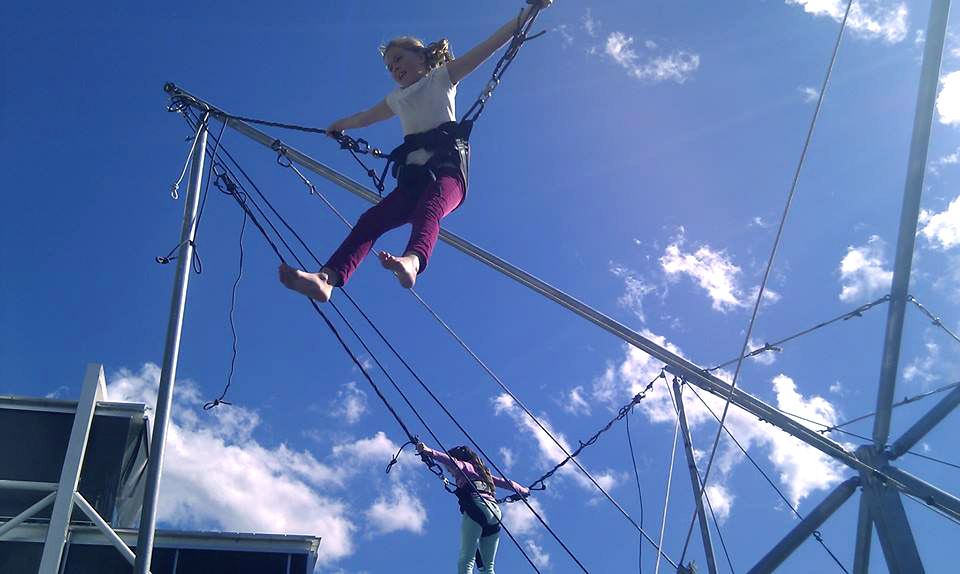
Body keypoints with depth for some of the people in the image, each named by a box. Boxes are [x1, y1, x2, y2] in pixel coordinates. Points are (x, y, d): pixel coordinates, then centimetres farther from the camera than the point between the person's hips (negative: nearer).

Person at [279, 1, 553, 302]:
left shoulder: (442, 76, 19)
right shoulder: (396, 99, 34)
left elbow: (490, 45, 11)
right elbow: (365, 117, 54)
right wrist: (339, 126, 71)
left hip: (447, 165, -5)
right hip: (413, 175, 5)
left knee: (428, 208, -38)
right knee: (370, 220, -21)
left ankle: (412, 260, -70)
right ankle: (328, 278, -41)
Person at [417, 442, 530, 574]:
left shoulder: (464, 466, 17)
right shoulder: (483, 472, 35)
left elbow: (450, 461, -5)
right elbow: (506, 482, 44)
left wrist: (429, 452, -19)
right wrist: (523, 490, 62)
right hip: (495, 513, 7)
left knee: (466, 562, -18)